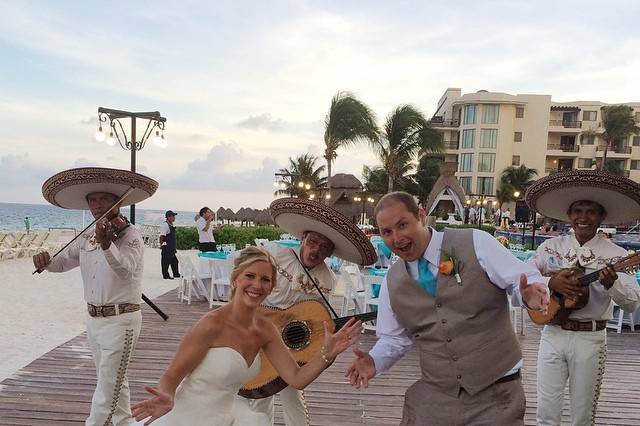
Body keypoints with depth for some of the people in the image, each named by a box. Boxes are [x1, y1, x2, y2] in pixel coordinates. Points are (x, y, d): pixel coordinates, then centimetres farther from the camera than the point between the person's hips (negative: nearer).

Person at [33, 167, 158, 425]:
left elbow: (125, 269, -32)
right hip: (93, 318, 8)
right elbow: (62, 262, 13)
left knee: (107, 387, -2)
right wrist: (46, 261, -10)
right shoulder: (86, 238, 6)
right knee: (114, 380, 22)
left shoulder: (131, 236, -16)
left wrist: (106, 244, -51)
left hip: (120, 320, -7)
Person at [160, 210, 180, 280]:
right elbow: (162, 236, -21)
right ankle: (166, 275, 4)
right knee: (165, 261, -2)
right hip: (166, 247, -10)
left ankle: (176, 274, 26)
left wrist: (175, 247, 23)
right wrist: (161, 245, -23)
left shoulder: (171, 225, 15)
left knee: (174, 261, 16)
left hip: (171, 248, 10)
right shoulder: (165, 225, -15)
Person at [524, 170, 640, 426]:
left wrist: (612, 284, -28)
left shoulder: (616, 255, -3)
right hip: (553, 334, 1)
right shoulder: (550, 247, 2)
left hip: (590, 339, -1)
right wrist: (550, 282, -17)